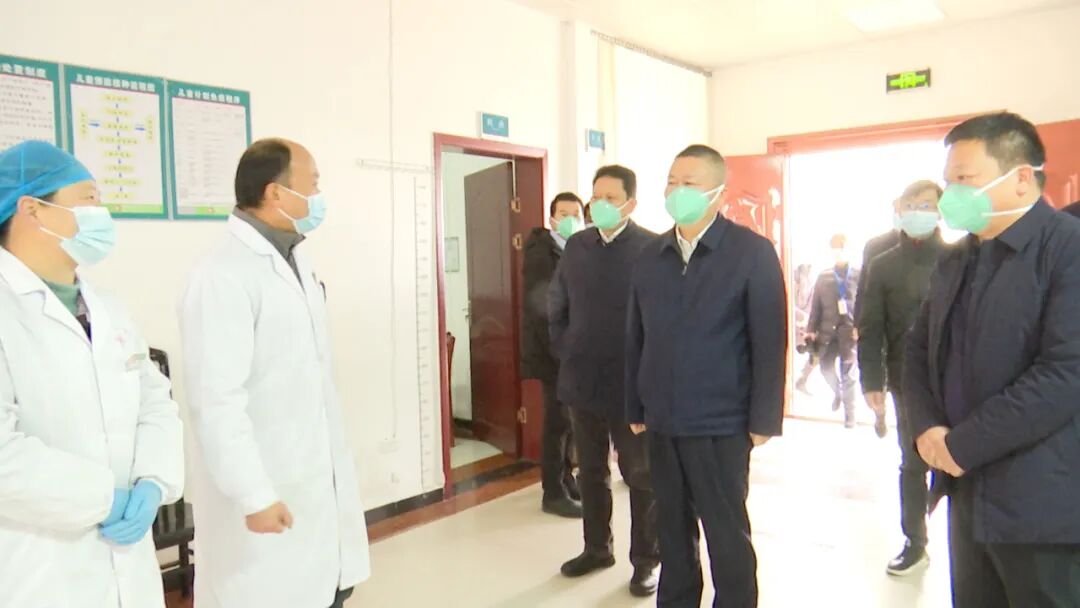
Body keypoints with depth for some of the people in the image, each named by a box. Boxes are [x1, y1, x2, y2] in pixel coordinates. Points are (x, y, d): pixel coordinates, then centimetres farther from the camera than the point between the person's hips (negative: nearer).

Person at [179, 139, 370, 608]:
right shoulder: (224, 276, -17)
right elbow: (217, 401, -21)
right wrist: (254, 495, -20)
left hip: (320, 485, 8)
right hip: (268, 492, -8)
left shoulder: (295, 259, 11)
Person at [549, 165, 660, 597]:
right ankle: (597, 548, 35)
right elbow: (557, 305, 15)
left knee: (641, 475, 10)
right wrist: (564, 351, 8)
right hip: (582, 380, 5)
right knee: (591, 471, 17)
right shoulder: (576, 246, 6)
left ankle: (645, 560, 25)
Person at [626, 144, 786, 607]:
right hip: (662, 423, 5)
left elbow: (770, 341, -8)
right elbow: (637, 340, 9)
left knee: (727, 535, 9)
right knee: (673, 531, 16)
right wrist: (635, 408, 9)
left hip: (722, 424, -4)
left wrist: (763, 420, -10)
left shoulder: (753, 252, -7)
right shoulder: (651, 256, 7)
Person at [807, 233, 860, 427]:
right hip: (828, 331, 2)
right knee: (826, 367, -2)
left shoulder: (859, 276, 2)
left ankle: (850, 415, 12)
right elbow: (816, 305, 9)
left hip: (850, 331, -2)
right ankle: (837, 391, 31)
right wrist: (812, 330, 4)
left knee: (848, 375, 2)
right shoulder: (823, 277, 10)